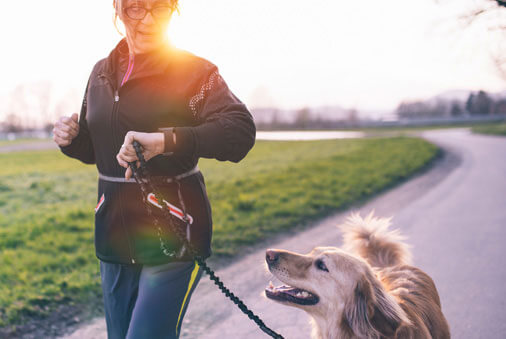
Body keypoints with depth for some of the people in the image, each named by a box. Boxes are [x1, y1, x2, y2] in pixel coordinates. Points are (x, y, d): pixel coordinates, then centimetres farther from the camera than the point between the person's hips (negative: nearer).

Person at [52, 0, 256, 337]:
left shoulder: (194, 72, -7)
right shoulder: (102, 73, 10)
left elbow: (241, 131, -23)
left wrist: (166, 140, -35)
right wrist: (70, 139, -3)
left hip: (173, 234, -6)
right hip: (115, 232, 6)